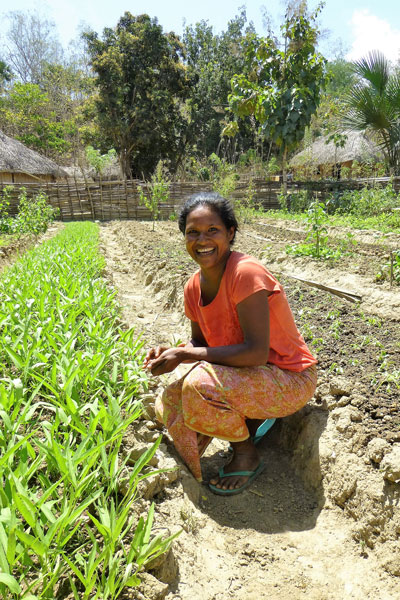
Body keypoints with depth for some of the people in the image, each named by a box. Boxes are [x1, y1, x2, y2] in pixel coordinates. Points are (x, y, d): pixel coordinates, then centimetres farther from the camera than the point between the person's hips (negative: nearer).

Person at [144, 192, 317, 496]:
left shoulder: (245, 272, -26)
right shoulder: (194, 288, -2)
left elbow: (256, 352, -30)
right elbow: (201, 343, 8)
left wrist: (185, 354, -25)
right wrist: (171, 351, -13)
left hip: (290, 379, -7)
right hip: (245, 374, 7)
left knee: (201, 384, -30)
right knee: (169, 405, -3)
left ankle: (247, 454, 0)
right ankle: (250, 418, 14)